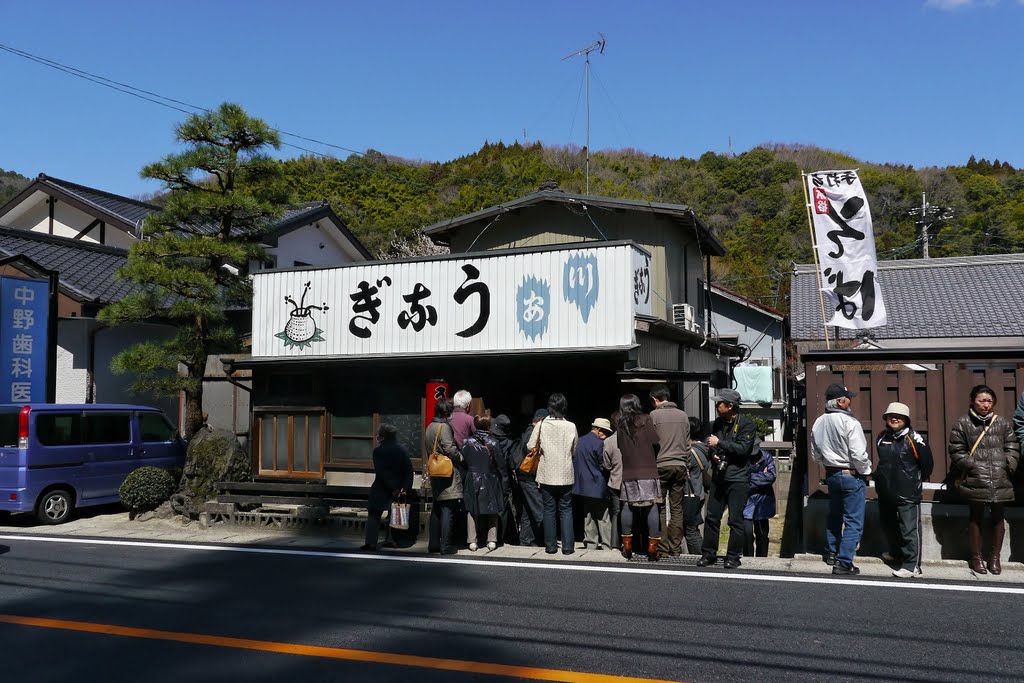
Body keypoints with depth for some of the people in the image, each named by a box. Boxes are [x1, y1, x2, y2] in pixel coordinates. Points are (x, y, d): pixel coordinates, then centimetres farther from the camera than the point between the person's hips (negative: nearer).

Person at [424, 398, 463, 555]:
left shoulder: (429, 427, 13)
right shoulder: (444, 427, -14)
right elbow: (450, 448, -20)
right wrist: (460, 457, -5)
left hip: (435, 474, 9)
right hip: (448, 474, -9)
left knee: (436, 510, 14)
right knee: (448, 510, -5)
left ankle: (433, 543, 18)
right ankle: (445, 546, -3)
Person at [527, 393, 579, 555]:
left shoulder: (541, 425, -8)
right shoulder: (571, 426, -7)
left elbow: (530, 447, -4)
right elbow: (575, 450, 3)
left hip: (546, 475, 0)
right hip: (566, 475, 0)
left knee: (549, 510, 9)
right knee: (566, 510, 9)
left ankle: (551, 545, 12)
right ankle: (567, 546, 7)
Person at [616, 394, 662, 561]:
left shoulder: (621, 425, 5)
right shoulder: (645, 420, -3)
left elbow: (620, 446, 8)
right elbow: (655, 441, -7)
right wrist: (654, 457, 11)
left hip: (628, 471, 3)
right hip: (648, 470, -3)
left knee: (628, 505, 9)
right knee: (652, 505, 0)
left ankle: (627, 545, 13)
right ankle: (652, 547, -2)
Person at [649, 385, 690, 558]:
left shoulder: (654, 415, -4)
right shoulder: (683, 415, 9)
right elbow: (687, 444, 12)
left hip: (661, 466, -4)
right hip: (680, 466, 4)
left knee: (659, 508, 2)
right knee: (677, 509, 6)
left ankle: (663, 547, 1)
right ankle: (676, 549, 8)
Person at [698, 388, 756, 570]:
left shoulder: (746, 424, -6)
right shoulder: (717, 423, 13)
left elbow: (742, 448, -18)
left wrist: (719, 443, -15)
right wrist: (713, 455, 3)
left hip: (738, 479, -6)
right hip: (719, 477, 6)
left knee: (735, 520, -2)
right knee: (711, 517, 6)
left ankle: (733, 557, 8)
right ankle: (708, 553, 15)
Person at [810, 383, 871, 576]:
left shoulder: (818, 423, 1)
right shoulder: (850, 422, -20)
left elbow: (815, 455, 9)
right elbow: (858, 454, -21)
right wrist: (866, 472, -6)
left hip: (831, 475, 7)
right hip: (852, 476, -7)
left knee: (834, 516, 24)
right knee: (853, 522, -1)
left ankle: (831, 553, 37)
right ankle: (843, 563, -3)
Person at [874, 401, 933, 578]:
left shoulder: (913, 438, -11)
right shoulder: (881, 438, 8)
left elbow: (926, 461, -5)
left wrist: (918, 480, 5)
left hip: (907, 494, -7)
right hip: (885, 492, 7)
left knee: (909, 529, -7)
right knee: (888, 524, 21)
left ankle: (912, 565, -3)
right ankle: (896, 552, 42)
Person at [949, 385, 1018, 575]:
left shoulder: (1003, 423, 8)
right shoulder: (962, 423, -1)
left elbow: (1012, 448, 10)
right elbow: (956, 451, -3)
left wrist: (1008, 466, -5)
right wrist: (973, 466, -11)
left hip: (1000, 480, 3)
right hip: (975, 480, -3)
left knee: (997, 517, 12)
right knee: (976, 517, 7)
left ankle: (995, 557, 26)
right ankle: (976, 557, 19)